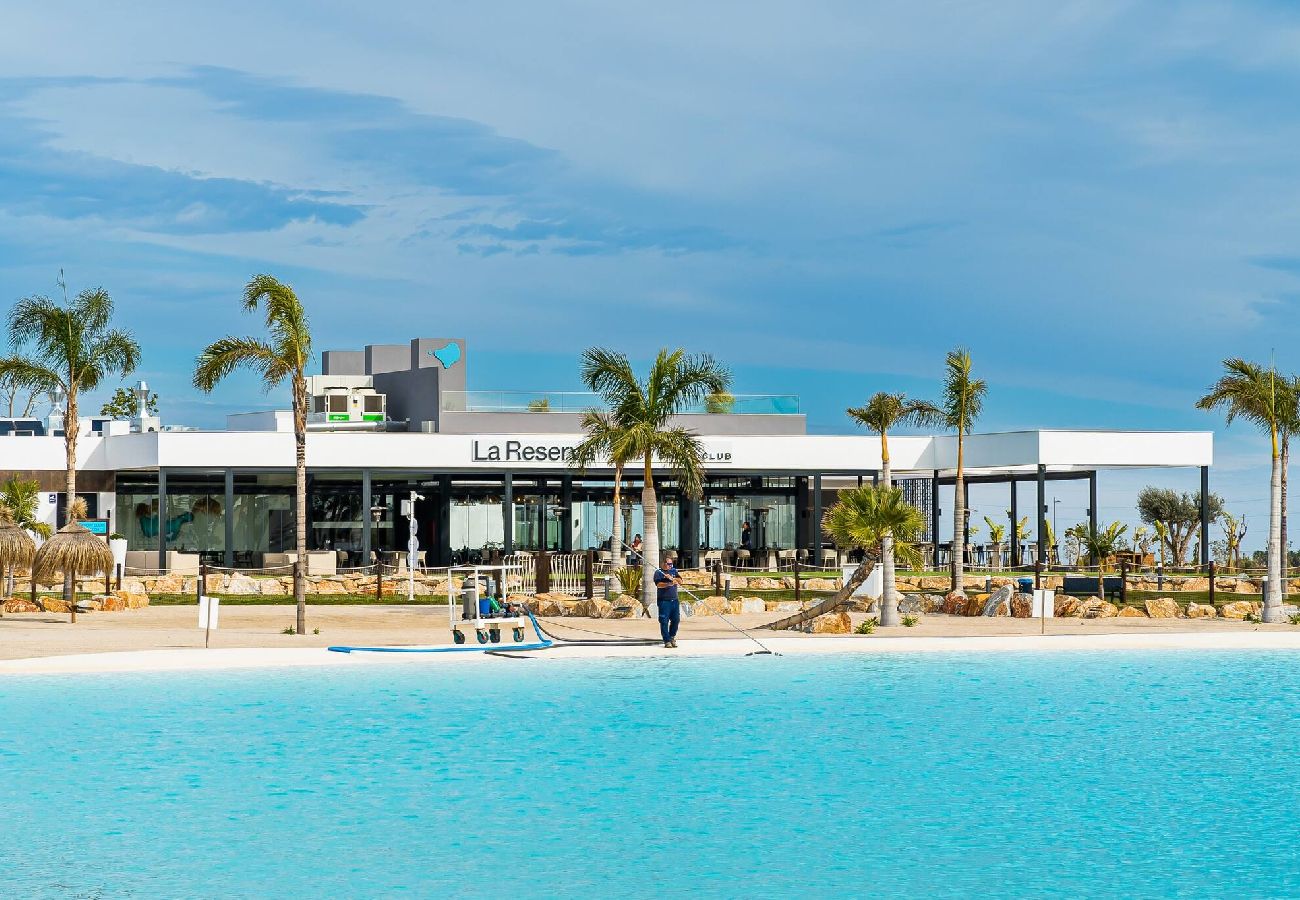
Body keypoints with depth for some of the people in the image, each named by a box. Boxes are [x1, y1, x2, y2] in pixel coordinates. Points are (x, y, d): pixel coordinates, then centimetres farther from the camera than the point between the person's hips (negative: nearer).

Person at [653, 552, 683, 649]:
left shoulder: (674, 571, 15)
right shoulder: (658, 572, -1)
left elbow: (680, 581, 5)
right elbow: (658, 584, -17)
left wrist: (672, 578, -13)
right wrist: (668, 584, -33)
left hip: (674, 600, 5)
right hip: (664, 600, -5)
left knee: (676, 619, 4)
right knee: (664, 621, -5)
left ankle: (672, 636, 23)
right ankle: (667, 640, 0)